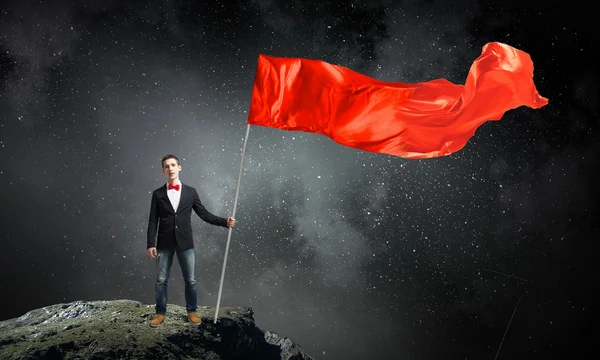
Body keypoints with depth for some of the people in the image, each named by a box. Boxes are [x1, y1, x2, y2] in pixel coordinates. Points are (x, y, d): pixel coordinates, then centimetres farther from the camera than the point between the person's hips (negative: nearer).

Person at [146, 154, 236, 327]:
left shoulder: (190, 192, 5)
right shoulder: (158, 194, 4)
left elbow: (204, 214, 4)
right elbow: (153, 221, 2)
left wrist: (225, 221, -8)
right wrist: (151, 244, -6)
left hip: (185, 243, 0)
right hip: (164, 244, 0)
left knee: (190, 280, 4)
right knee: (161, 280, 6)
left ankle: (191, 311, 20)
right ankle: (160, 313, 19)